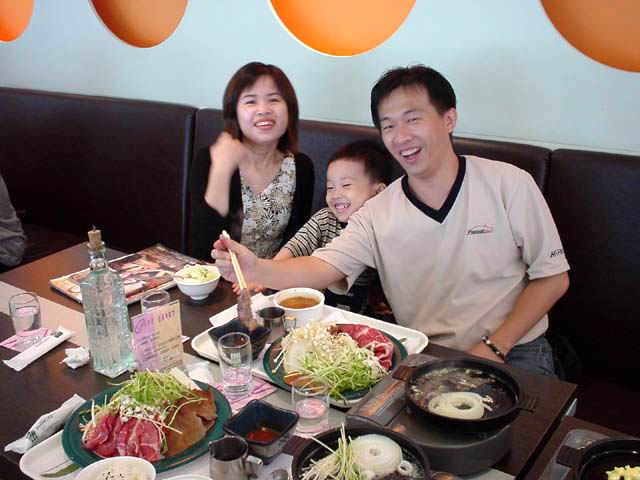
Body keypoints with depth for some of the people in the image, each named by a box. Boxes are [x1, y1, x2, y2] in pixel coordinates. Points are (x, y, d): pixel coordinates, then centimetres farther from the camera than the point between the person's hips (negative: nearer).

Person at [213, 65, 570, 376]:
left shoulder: (509, 184, -5)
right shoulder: (377, 215, 0)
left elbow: (553, 277, -1)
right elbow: (322, 268, -11)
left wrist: (493, 347, -10)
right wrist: (256, 269, -31)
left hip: (513, 352, -1)